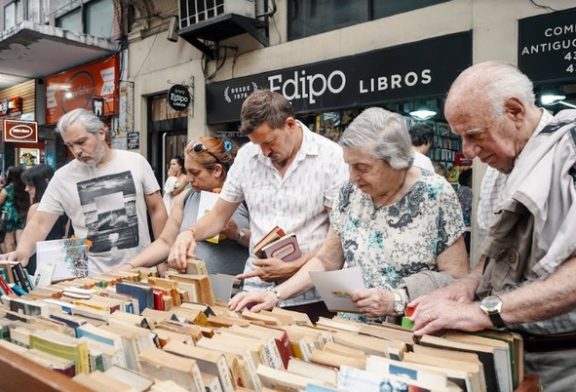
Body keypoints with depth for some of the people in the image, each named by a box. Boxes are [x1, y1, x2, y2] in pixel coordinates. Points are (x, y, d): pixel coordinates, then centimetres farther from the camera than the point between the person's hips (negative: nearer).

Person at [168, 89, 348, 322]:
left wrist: (292, 268, -17)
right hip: (257, 291, 3)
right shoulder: (246, 156, 3)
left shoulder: (330, 156, -9)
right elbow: (219, 215, 11)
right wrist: (190, 233, -8)